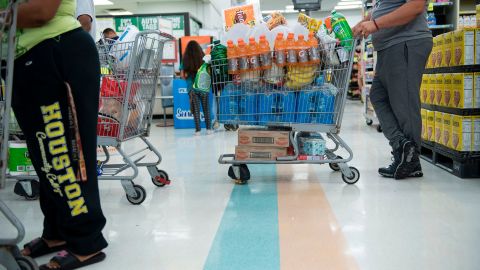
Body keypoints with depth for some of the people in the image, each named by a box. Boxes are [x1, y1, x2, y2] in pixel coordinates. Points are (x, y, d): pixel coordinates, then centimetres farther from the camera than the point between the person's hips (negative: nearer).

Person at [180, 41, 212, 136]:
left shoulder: (185, 60, -3)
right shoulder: (203, 58, -3)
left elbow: (182, 75, -3)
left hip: (191, 88, 0)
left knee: (196, 109, 6)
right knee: (206, 108, 10)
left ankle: (198, 130, 7)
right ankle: (208, 128, 12)